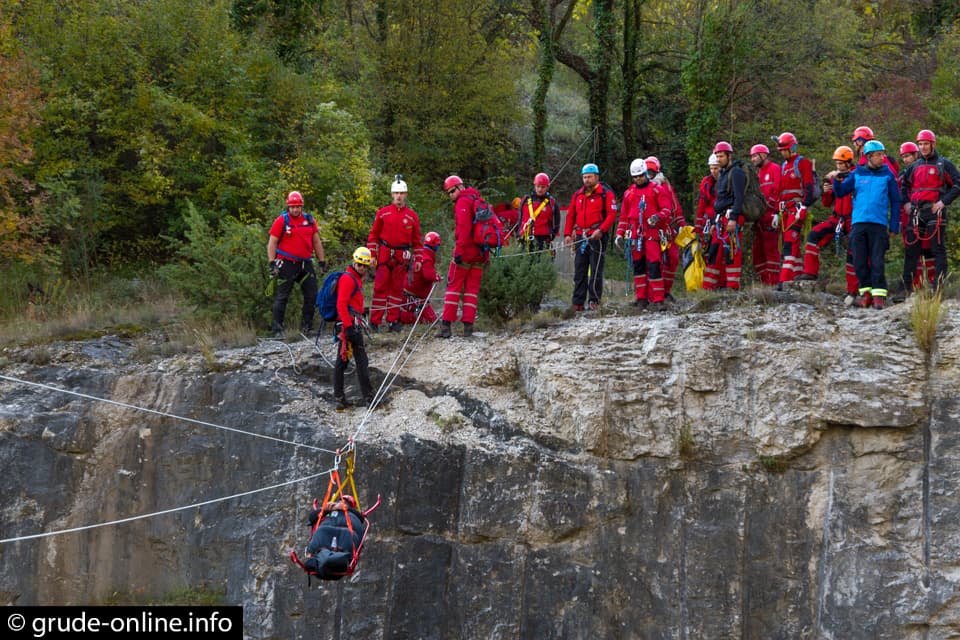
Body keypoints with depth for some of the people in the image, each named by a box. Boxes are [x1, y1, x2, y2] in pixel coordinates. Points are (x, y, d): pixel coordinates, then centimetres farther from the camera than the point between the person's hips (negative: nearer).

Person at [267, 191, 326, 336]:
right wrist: (272, 263, -11)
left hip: (305, 264, 5)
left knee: (312, 295, 4)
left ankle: (307, 327, 14)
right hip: (287, 264, -5)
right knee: (282, 297, -3)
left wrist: (321, 262, 13)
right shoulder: (281, 221, -4)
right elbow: (272, 243, -4)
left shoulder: (309, 220, 8)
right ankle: (277, 329, -1)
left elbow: (316, 242, 16)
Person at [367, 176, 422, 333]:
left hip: (402, 257, 1)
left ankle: (393, 320, 11)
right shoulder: (383, 213, 4)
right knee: (380, 287, -4)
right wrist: (372, 255, 0)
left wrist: (418, 259, 6)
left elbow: (416, 240, 11)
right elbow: (373, 235, 7)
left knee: (397, 289, 5)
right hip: (384, 254, -1)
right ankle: (375, 321, -2)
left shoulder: (412, 216, 6)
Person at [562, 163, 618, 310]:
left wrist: (601, 230, -20)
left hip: (597, 237, -5)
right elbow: (570, 215, 18)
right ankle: (578, 303, 5)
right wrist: (567, 233, 6)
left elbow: (612, 214, -8)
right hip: (580, 237, 5)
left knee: (596, 271, -3)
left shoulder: (606, 193, 0)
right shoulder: (578, 195, 17)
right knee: (579, 271, 4)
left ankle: (594, 300, -1)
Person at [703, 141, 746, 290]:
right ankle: (708, 288, 7)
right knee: (714, 253, 6)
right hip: (721, 219, 10)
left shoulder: (736, 172, -6)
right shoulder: (722, 175, 24)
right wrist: (713, 222, 25)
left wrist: (733, 218, -24)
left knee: (731, 253, -12)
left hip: (731, 218, -10)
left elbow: (738, 197, -16)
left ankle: (733, 287, -13)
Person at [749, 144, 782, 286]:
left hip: (770, 215, -9)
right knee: (757, 252, 8)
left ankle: (774, 283, -12)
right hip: (759, 218, 9)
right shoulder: (758, 173, 24)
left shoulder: (774, 169, -3)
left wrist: (776, 212, -21)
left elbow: (777, 192, -13)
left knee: (771, 249, -11)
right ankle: (765, 282, 11)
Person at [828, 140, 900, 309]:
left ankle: (879, 295, -5)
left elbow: (895, 201, 9)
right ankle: (866, 292, 11)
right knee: (860, 261, 1)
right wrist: (835, 180, -8)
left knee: (877, 262, -7)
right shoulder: (857, 174, 10)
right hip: (858, 223, 2)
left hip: (879, 224, -2)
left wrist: (894, 226, 3)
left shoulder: (887, 175, 7)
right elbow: (840, 193, 12)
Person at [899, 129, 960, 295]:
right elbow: (904, 185, 31)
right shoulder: (915, 166, 18)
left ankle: (939, 286, -6)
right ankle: (906, 286, 9)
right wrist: (906, 202, 14)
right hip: (916, 212, 5)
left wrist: (944, 201, -12)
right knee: (911, 248, 5)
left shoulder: (943, 164, 2)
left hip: (935, 211, -5)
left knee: (938, 249, -5)